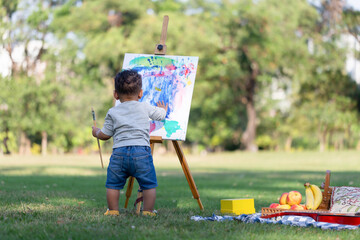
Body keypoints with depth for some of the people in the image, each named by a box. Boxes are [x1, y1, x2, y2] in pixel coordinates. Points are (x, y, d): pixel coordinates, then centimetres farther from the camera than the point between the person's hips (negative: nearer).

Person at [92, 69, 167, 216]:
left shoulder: (112, 113, 10)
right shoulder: (145, 108, 11)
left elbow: (105, 135, 13)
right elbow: (160, 115, 28)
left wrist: (96, 132, 37)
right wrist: (163, 110, 52)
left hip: (119, 153, 1)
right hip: (141, 151, -1)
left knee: (113, 184, 13)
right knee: (149, 184, 7)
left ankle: (113, 211, 16)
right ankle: (148, 211, 5)